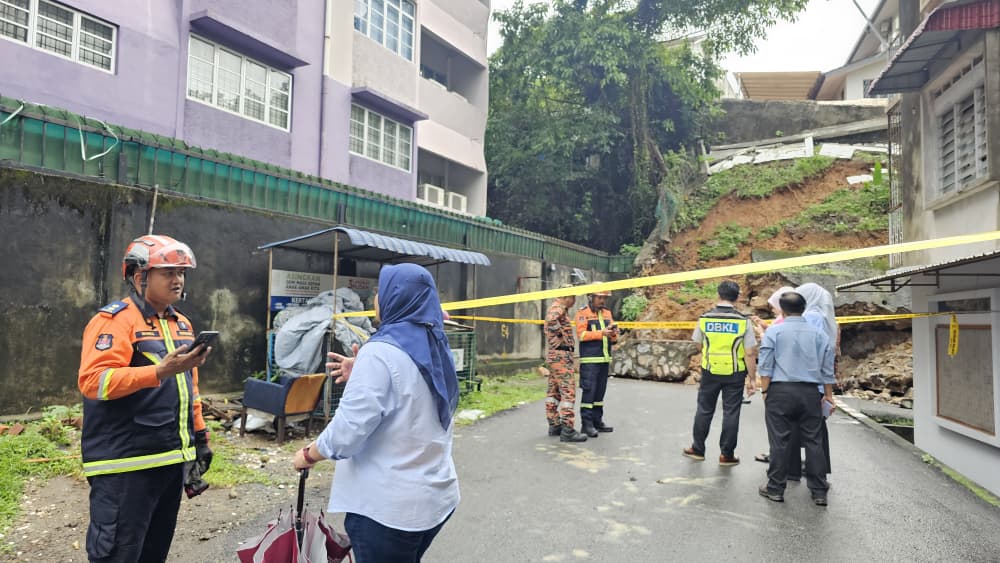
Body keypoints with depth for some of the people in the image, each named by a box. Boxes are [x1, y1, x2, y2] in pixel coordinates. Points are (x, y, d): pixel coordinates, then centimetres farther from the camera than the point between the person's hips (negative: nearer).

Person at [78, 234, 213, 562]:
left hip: (172, 459, 8)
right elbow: (92, 381, -22)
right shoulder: (115, 319, -10)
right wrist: (160, 370, -31)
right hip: (126, 464, -7)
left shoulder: (182, 324, 14)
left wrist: (200, 436, 18)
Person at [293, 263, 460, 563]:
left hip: (390, 506, -8)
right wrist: (361, 377, 12)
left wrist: (308, 454, -4)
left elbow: (349, 428, -22)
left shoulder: (381, 351, -21)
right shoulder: (437, 349, 5)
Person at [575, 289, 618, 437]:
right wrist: (601, 333, -21)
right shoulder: (582, 313, -3)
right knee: (589, 391, -7)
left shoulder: (607, 313, 16)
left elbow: (613, 338, 17)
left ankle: (597, 421, 20)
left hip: (605, 358, 6)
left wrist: (613, 333, -7)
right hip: (589, 359, -6)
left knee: (600, 391, 11)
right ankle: (587, 423, -2)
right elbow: (581, 334, -13)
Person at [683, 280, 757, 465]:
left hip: (710, 371, 2)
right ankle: (726, 454, 16)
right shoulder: (743, 321, -10)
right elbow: (750, 353, -10)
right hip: (735, 373, -1)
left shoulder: (705, 318, -5)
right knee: (731, 413, 8)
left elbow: (698, 344, 8)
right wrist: (752, 378, -3)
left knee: (704, 409, 14)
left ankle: (697, 449, 24)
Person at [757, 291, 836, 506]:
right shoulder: (819, 334, 8)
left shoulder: (773, 331, -3)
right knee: (813, 441, 10)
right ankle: (819, 492, 16)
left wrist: (765, 391, 1)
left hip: (780, 391, -3)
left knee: (779, 442, 2)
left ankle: (775, 489, 10)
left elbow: (766, 366, -6)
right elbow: (827, 368, 11)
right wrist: (828, 394, 19)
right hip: (809, 392, 3)